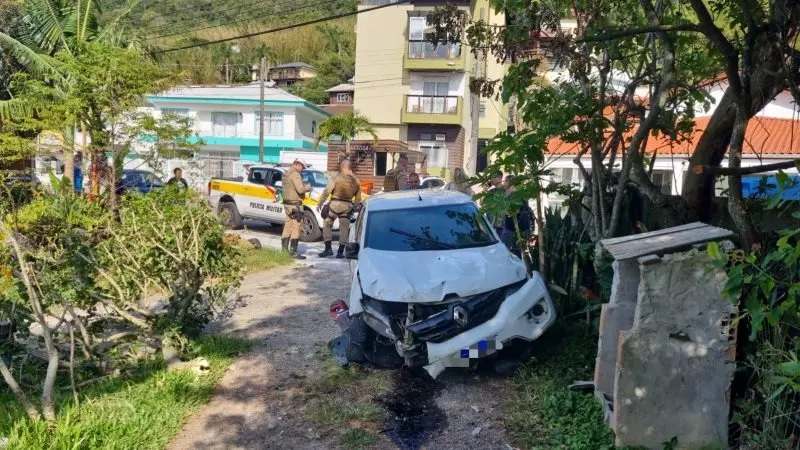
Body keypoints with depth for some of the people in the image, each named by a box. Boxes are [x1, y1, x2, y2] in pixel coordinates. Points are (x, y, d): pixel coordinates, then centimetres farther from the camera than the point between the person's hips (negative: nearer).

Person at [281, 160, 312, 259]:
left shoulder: (286, 174, 15)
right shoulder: (295, 174, -15)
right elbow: (300, 189, -23)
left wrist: (304, 186, 12)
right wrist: (308, 187, -4)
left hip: (287, 203, 10)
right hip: (295, 204, -10)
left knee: (288, 227, 14)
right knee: (296, 228, -7)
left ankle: (284, 250, 18)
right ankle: (293, 252, -8)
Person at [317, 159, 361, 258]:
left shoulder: (337, 178, -8)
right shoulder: (356, 181, 6)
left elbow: (326, 191, -10)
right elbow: (358, 198, 10)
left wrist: (320, 204, -3)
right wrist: (354, 207, 21)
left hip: (335, 204, -4)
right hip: (347, 206, 4)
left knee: (327, 225, 10)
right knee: (344, 229, 9)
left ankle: (328, 249, 3)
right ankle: (340, 252, 11)